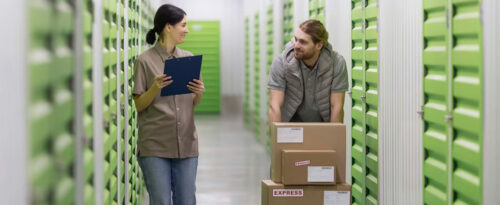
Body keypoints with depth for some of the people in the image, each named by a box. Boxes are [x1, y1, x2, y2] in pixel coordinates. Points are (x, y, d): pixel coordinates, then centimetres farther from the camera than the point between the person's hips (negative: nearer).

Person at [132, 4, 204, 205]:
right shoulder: (145, 61, -4)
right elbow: (139, 105, -2)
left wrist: (199, 93, -7)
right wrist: (155, 88, -20)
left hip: (186, 143, 4)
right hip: (155, 145, -4)